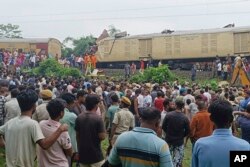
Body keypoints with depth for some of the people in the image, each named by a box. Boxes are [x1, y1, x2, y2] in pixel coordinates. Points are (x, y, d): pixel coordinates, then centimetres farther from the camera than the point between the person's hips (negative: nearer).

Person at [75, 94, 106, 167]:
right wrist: (104, 131, 4)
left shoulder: (79, 118, 0)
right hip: (95, 155, -5)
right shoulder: (98, 118, -16)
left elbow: (77, 136, 7)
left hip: (82, 154, 5)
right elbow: (102, 137, -18)